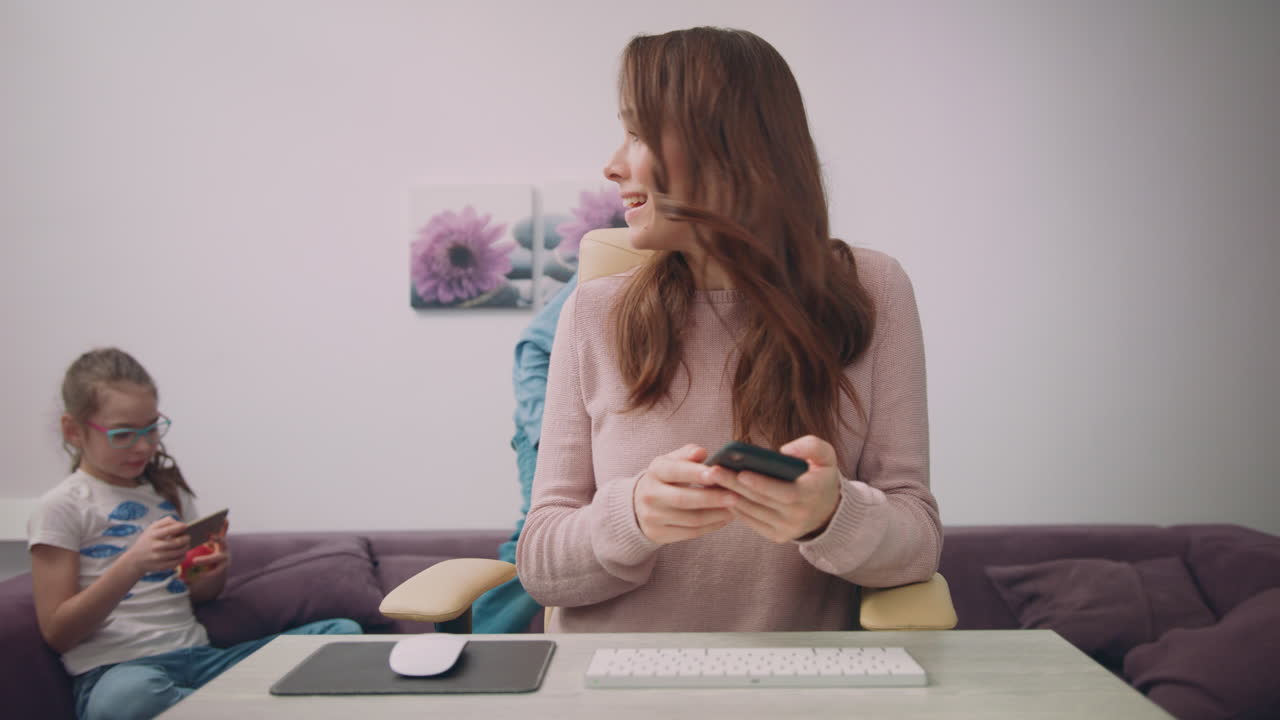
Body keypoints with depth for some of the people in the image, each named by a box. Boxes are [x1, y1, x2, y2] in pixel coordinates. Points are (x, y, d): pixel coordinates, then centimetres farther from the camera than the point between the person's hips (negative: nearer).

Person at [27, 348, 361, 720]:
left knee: (344, 631, -13)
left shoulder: (169, 490, 16)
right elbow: (57, 633, -5)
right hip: (114, 671, -5)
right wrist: (134, 562, -19)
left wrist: (214, 570, -1)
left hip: (196, 656, 5)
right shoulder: (60, 507, 0)